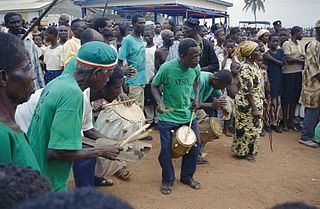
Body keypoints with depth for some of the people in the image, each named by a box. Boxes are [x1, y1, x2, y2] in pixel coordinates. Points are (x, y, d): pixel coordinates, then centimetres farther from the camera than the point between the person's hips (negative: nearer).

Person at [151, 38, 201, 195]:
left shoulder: (196, 68, -8)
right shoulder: (167, 68, -22)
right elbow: (154, 86, -7)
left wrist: (196, 98, 0)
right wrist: (159, 102, -22)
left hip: (188, 115, 4)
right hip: (167, 116, -4)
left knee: (195, 144, 9)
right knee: (166, 149, 2)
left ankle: (187, 176, 32)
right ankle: (167, 180, 26)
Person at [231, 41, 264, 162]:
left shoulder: (253, 65, 7)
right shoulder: (245, 69, -23)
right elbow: (247, 91, -24)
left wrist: (260, 100, 18)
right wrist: (254, 108, -23)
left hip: (255, 102, 9)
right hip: (247, 104, -9)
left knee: (254, 127, 18)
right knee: (247, 128, 4)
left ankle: (250, 150, 33)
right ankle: (243, 152, 21)